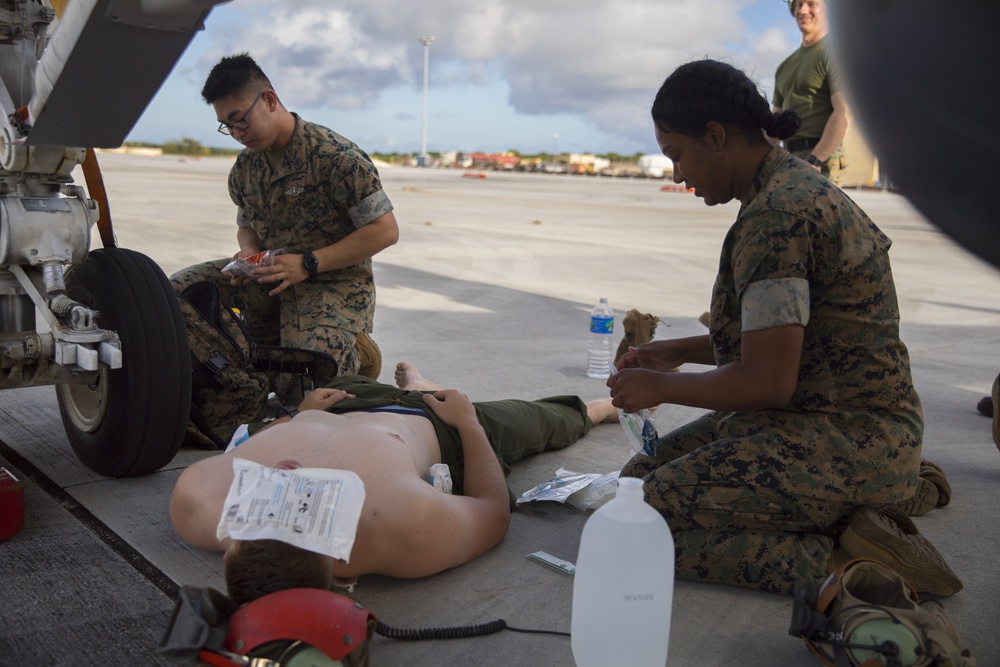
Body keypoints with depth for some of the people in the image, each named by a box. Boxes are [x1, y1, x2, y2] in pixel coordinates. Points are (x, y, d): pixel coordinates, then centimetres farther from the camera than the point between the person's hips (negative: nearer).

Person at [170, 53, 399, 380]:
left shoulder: (336, 156, -17)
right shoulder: (244, 167, 5)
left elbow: (385, 230, -19)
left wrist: (307, 264, -22)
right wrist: (249, 253, -5)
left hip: (336, 282, -7)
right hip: (272, 278, 7)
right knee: (180, 287, -8)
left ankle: (353, 354, 7)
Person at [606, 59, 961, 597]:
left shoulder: (777, 214, -21)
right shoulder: (795, 186, 12)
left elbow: (767, 382, -23)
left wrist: (661, 387, -7)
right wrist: (679, 351, 18)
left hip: (847, 441, -11)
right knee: (640, 474, 14)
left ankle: (841, 561, -10)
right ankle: (848, 515, 6)